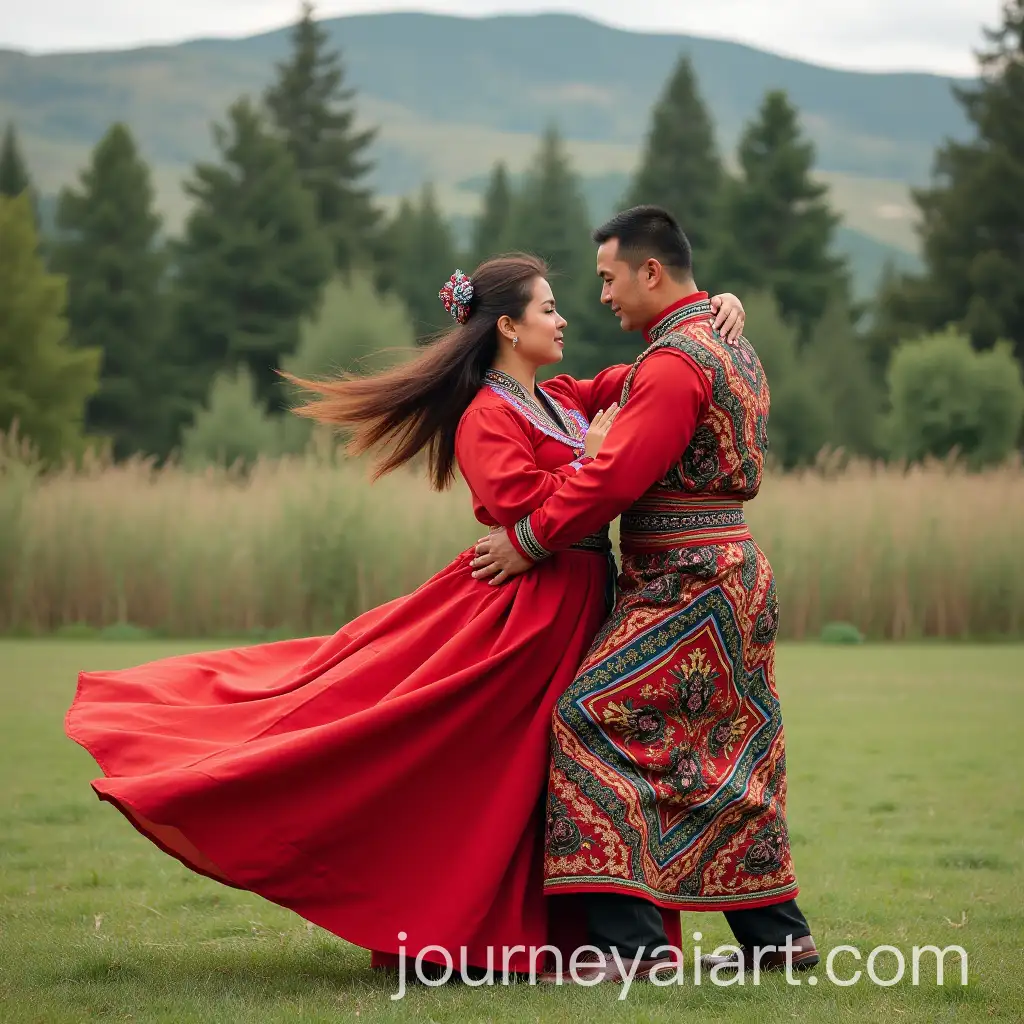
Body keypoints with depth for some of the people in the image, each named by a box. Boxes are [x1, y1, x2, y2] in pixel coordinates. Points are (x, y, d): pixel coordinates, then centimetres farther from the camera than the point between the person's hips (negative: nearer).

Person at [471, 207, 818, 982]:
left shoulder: (674, 361, -15)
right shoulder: (729, 346, 17)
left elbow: (616, 476, -20)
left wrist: (528, 542, -12)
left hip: (686, 585, -10)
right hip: (732, 572, 10)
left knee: (596, 721, -12)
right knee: (728, 754, 14)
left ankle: (629, 939, -17)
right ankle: (777, 933, 17)